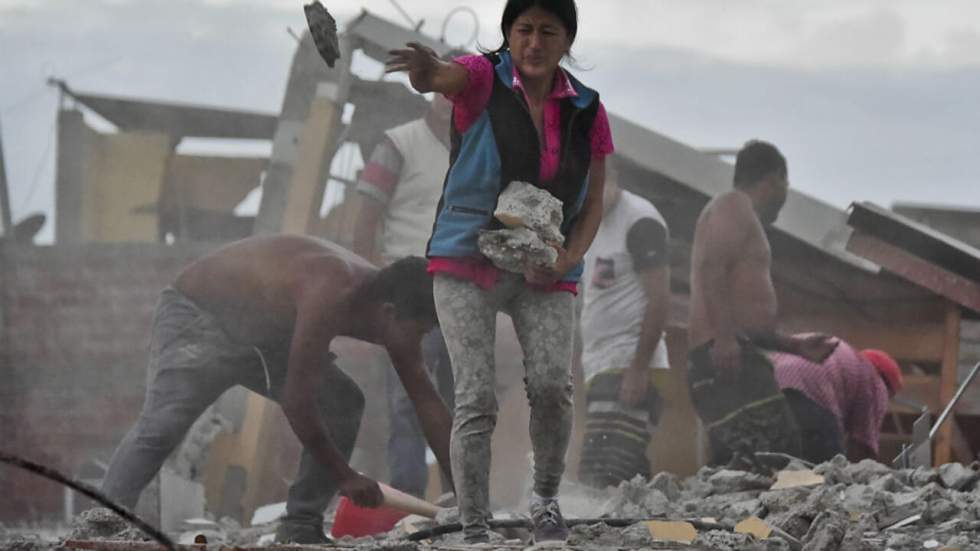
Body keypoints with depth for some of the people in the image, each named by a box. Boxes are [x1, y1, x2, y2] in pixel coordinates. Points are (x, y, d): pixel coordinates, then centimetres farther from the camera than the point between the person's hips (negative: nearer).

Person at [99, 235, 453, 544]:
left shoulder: (387, 304, -9)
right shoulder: (330, 296, -37)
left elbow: (428, 404, -1)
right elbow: (296, 404, -33)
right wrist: (345, 477, -22)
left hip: (263, 333, 9)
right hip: (197, 315, -9)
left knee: (343, 403, -2)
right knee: (161, 425, -27)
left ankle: (300, 527, -1)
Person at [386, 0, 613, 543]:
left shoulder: (586, 111, 3)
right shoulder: (482, 80, -7)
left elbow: (593, 203, 8)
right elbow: (436, 78, -32)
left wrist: (568, 258, -13)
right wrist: (424, 66, -58)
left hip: (544, 276, 2)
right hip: (469, 263, -2)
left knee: (553, 389, -19)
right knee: (476, 398, -15)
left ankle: (545, 497, 6)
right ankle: (474, 532, -8)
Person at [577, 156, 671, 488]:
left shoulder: (639, 220, -9)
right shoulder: (595, 223, 20)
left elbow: (659, 300, -15)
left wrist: (638, 369, -21)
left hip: (628, 368, -10)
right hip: (602, 371, 10)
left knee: (604, 480, -19)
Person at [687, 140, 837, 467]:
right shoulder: (735, 206, 1)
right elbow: (711, 266, -17)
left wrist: (795, 346, 33)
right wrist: (724, 337, -26)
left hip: (731, 354, 10)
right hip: (724, 355, -10)